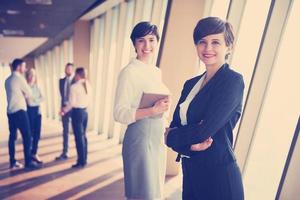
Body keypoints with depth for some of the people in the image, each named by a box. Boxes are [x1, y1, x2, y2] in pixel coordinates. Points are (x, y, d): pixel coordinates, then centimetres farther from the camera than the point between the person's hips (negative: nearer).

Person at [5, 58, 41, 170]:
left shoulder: (8, 80, 15)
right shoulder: (19, 78, -9)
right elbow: (29, 94, -3)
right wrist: (24, 95, 15)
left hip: (10, 111, 9)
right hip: (19, 111, -9)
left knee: (12, 136, 10)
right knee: (27, 136, -5)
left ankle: (12, 162, 14)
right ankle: (28, 161, -4)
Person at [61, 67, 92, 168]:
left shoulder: (74, 86, -13)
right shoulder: (88, 85, 5)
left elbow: (72, 103, -10)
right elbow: (88, 100, 10)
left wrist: (64, 110, 5)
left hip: (77, 112, -7)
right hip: (85, 111, 7)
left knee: (79, 137, 0)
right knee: (83, 136, 15)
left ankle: (81, 161, 7)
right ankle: (84, 159, 23)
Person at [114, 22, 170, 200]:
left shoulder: (157, 71, 10)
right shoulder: (129, 72, -13)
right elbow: (120, 113, -18)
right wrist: (152, 110, -28)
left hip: (158, 139, 8)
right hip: (140, 138, -7)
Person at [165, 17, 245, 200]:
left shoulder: (233, 81, -14)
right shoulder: (190, 84, 7)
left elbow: (204, 131, -21)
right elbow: (175, 126, 3)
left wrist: (170, 135, -5)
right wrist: (189, 144, -17)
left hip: (218, 175, -6)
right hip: (190, 172, 7)